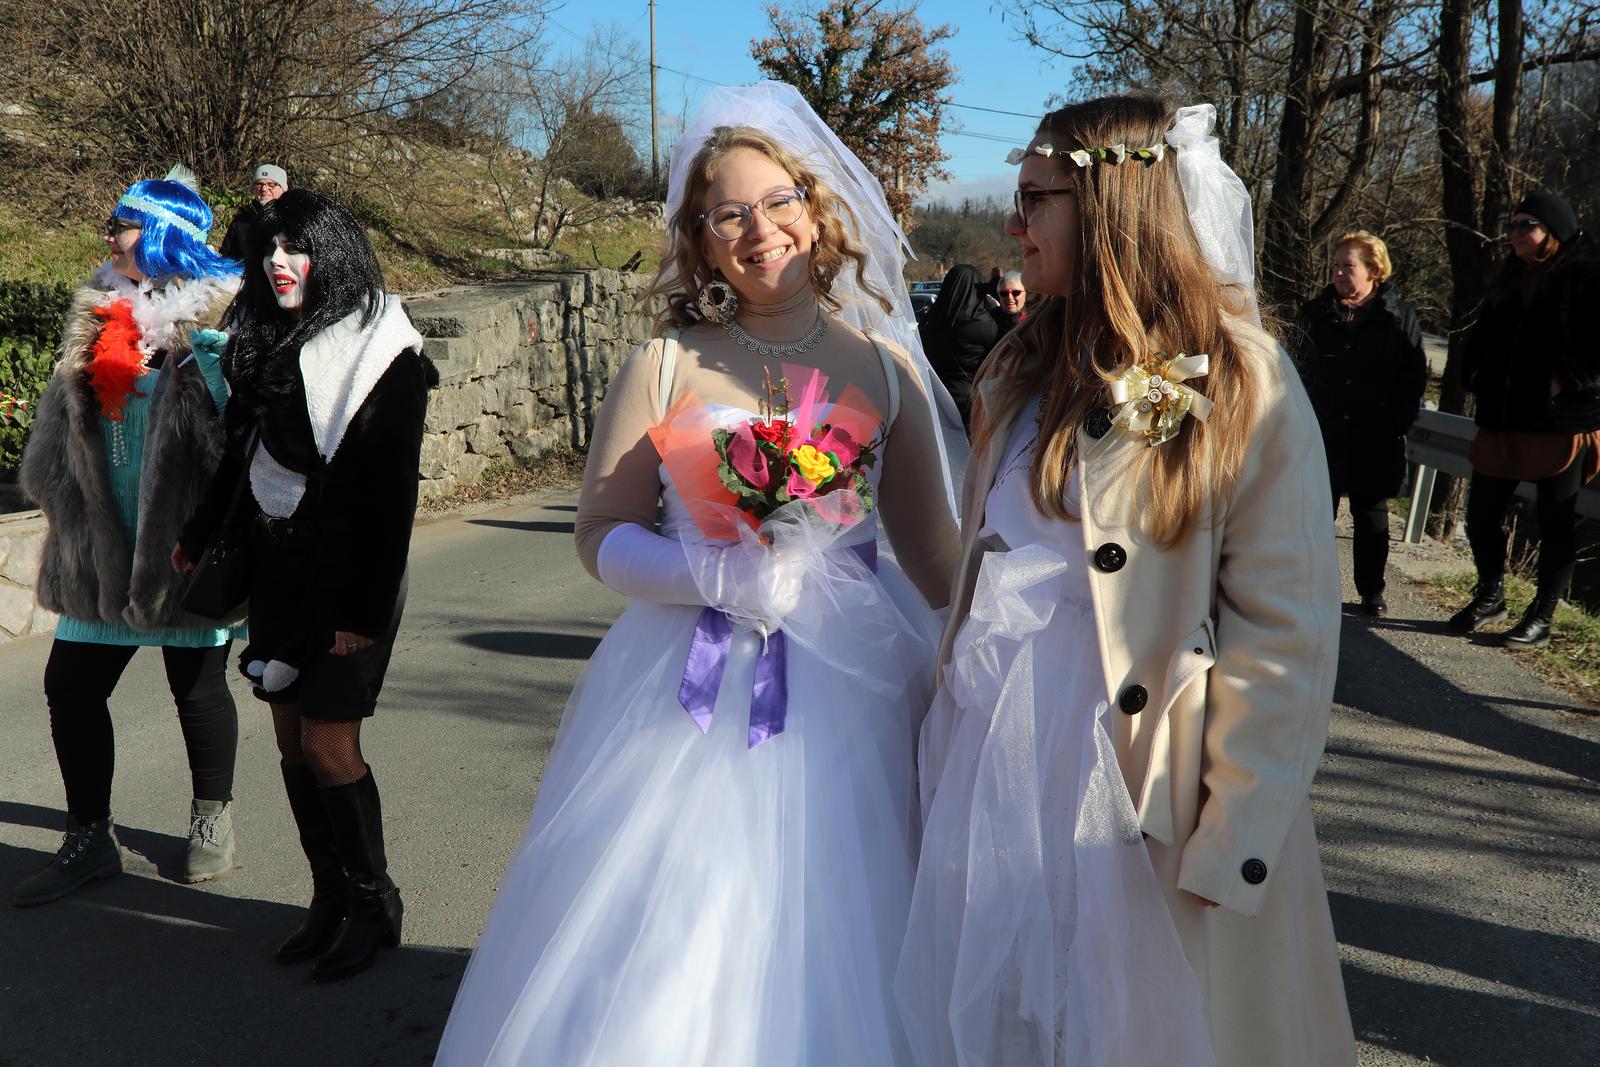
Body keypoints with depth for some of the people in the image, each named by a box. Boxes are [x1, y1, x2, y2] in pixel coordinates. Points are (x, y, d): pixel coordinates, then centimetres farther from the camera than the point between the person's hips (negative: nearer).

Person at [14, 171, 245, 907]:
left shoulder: (222, 322, -9)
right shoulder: (100, 316, 12)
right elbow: (62, 418, 19)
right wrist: (61, 500, 15)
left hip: (187, 544, -6)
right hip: (105, 545, 7)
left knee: (198, 685, 7)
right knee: (70, 684, 7)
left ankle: (212, 818, 29)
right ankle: (89, 839, 22)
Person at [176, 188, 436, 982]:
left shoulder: (382, 355, -12)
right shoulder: (266, 343, 8)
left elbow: (393, 492, -15)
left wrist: (367, 610, -17)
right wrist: (198, 535, 24)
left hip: (346, 576, -7)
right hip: (275, 568, 7)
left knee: (328, 743, -5)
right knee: (290, 735, 9)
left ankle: (372, 906, 14)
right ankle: (330, 899, 23)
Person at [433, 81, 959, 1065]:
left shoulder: (885, 366, 4)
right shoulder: (667, 365, 0)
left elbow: (934, 550, 8)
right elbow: (602, 534, 0)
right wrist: (718, 576, -15)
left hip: (847, 695, 1)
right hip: (692, 700, -1)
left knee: (827, 964, 10)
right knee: (661, 971, 7)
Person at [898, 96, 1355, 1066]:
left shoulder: (1240, 381, -11)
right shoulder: (1024, 368, 8)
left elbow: (1288, 633, -13)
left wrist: (1233, 842, -15)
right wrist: (954, 713, 10)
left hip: (1128, 784, -5)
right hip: (987, 757, 6)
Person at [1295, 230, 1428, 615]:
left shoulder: (1399, 317, -2)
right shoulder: (1317, 312, 4)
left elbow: (1414, 379, 0)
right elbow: (1303, 370, 8)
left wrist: (1395, 425, -8)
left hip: (1375, 440, -1)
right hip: (1322, 435, 1)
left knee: (1371, 513, 9)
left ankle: (1371, 590, 19)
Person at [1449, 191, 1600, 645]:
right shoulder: (1511, 280, 16)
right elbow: (1481, 338, 25)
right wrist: (1476, 376, 11)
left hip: (1563, 423, -7)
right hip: (1502, 420, 7)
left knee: (1555, 522, 3)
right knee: (1481, 514, 10)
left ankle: (1542, 617, 13)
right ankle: (1490, 595, 30)